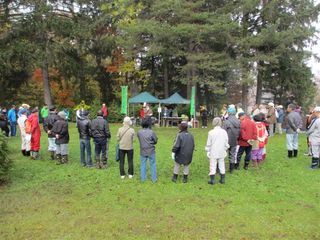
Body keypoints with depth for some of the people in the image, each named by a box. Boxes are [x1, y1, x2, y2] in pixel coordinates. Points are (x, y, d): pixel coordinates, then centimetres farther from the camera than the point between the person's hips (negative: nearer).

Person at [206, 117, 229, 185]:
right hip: (222, 152, 3)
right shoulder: (224, 132, -3)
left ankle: (212, 180, 8)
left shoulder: (211, 132, -12)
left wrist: (207, 151, 7)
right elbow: (226, 143, 6)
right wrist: (225, 149, 20)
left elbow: (209, 144, -5)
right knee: (221, 165, 13)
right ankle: (222, 179, 21)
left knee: (213, 166, 4)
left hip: (213, 153, -3)